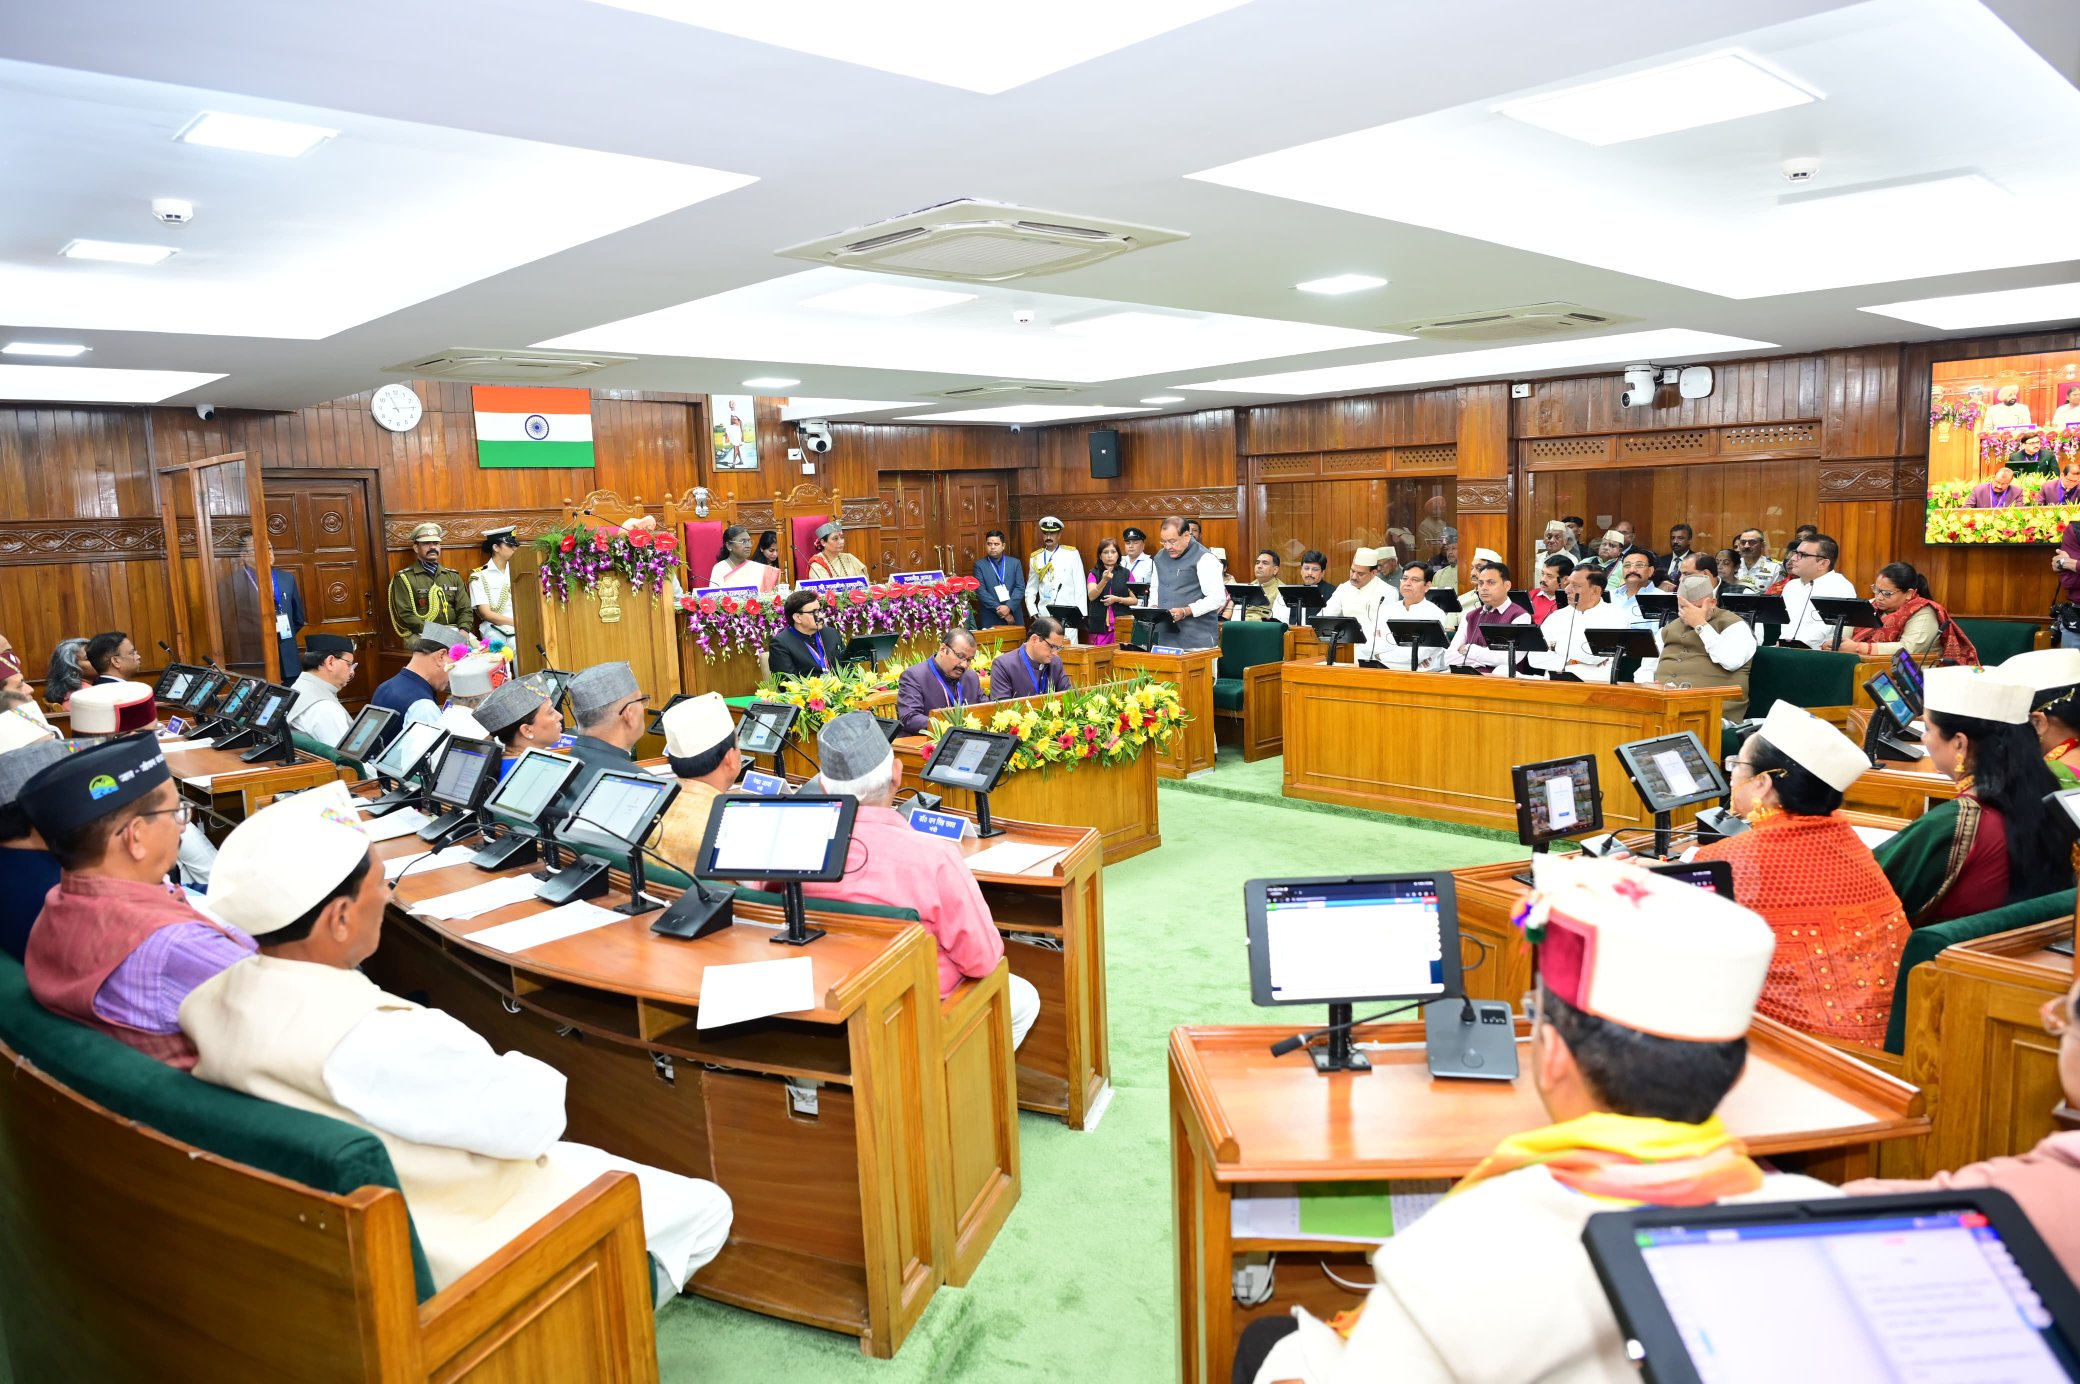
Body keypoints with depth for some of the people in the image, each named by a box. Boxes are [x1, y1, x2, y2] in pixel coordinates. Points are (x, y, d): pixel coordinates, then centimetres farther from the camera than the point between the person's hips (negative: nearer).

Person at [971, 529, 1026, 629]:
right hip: (989, 619, -2)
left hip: (1014, 616, 2)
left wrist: (1009, 607, -13)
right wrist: (999, 609, -13)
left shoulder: (1015, 563, 9)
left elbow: (1020, 588, 2)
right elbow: (980, 591, -5)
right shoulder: (979, 565, 3)